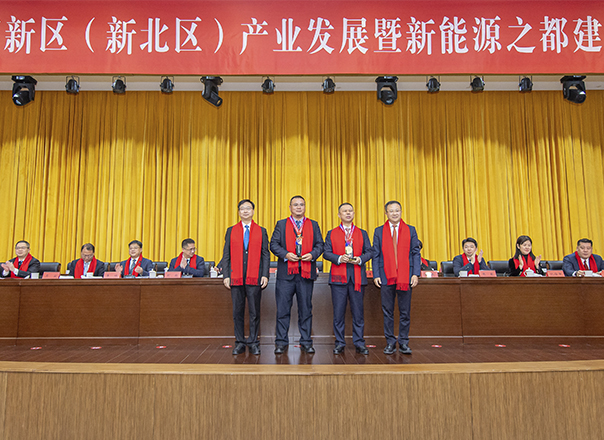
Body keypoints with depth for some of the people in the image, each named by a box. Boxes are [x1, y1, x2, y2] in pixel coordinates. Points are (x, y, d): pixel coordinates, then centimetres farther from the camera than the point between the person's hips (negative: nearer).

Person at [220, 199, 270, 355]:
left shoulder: (261, 231, 9)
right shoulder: (231, 231, 12)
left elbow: (265, 255, 6)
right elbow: (226, 255, 9)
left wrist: (265, 275, -3)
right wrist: (226, 275, 0)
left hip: (254, 278, -1)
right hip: (236, 278, 1)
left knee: (254, 312, 3)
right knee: (237, 312, 6)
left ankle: (253, 343, 14)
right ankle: (240, 343, 16)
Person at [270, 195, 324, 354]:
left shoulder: (313, 225, 14)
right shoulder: (281, 224, 11)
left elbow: (320, 244, 9)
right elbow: (274, 244, 4)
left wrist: (313, 254, -10)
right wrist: (285, 254, -13)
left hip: (306, 272, 1)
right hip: (286, 272, -1)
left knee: (306, 309, 6)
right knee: (283, 309, 1)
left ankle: (306, 342, 16)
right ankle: (281, 342, 11)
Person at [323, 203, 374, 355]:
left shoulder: (362, 233, 14)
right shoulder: (332, 234, 11)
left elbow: (370, 251, 9)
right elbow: (326, 253, 3)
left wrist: (360, 259, -10)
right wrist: (339, 258, -14)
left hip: (358, 276, 1)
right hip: (338, 276, -1)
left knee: (358, 311, 3)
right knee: (338, 312, 2)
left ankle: (359, 343, 13)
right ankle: (339, 343, 12)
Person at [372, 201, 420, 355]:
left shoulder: (410, 230, 9)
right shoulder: (379, 231, 8)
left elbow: (416, 253, 6)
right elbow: (376, 255, 6)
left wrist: (416, 274, -4)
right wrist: (376, 275, -3)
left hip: (405, 277, 0)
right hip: (386, 277, 0)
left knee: (405, 312, 5)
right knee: (387, 312, 5)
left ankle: (403, 343, 15)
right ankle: (390, 342, 15)